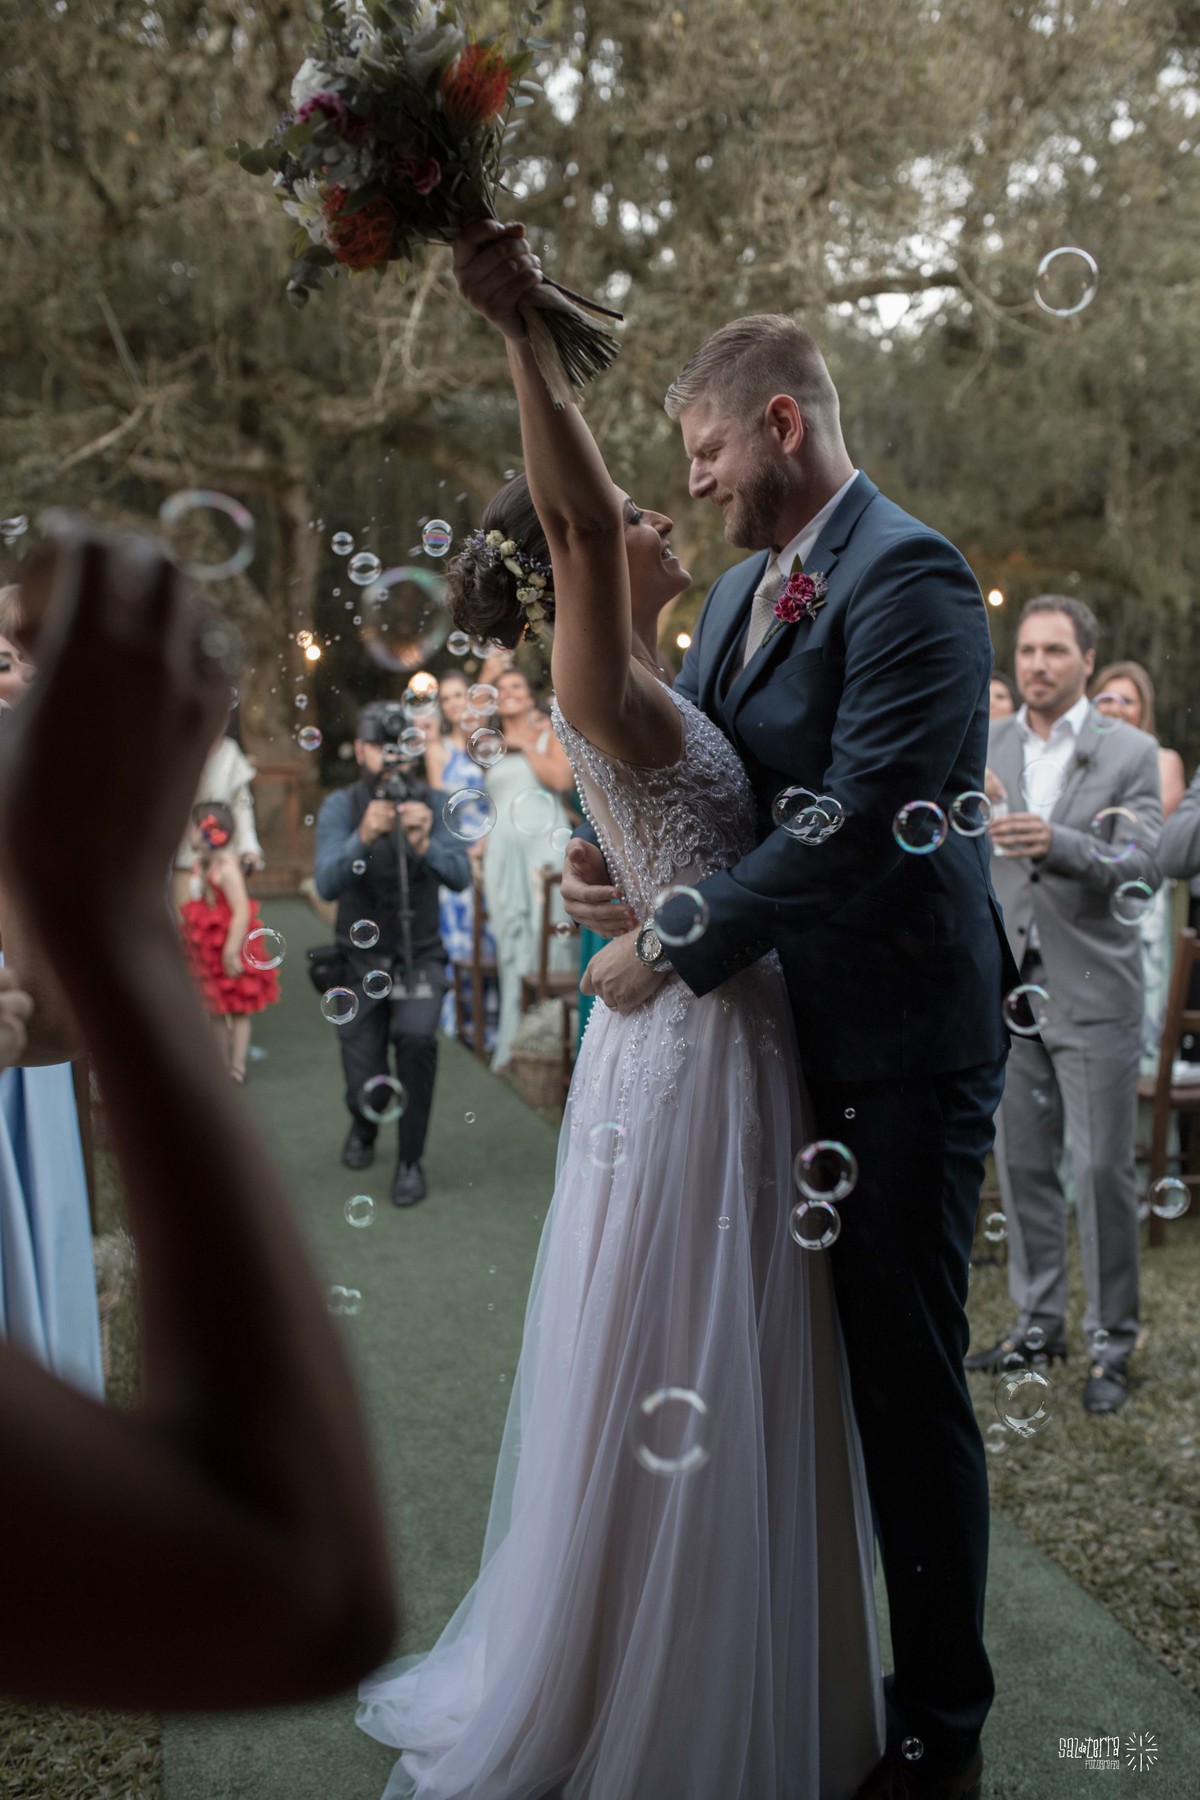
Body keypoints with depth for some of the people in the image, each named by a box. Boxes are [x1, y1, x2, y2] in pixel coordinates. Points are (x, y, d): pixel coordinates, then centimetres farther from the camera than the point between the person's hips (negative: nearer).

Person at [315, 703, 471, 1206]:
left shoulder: (432, 803, -7)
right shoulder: (340, 805, -9)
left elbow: (460, 876, -19)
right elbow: (327, 883, -23)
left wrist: (423, 845, -38)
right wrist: (363, 837, -40)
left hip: (419, 958, 0)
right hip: (361, 962, 0)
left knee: (416, 1036, -29)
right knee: (368, 1092, -2)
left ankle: (411, 1161, -9)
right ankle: (364, 1125, 38)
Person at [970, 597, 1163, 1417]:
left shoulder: (1131, 753, -1)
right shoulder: (984, 749, 9)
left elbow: (1144, 865, -12)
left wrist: (1059, 842, -28)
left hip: (1094, 990, -3)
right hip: (1010, 988, 4)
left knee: (1102, 1166, -2)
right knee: (1023, 1161, 10)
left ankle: (1112, 1341, 10)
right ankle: (1039, 1320, 24)